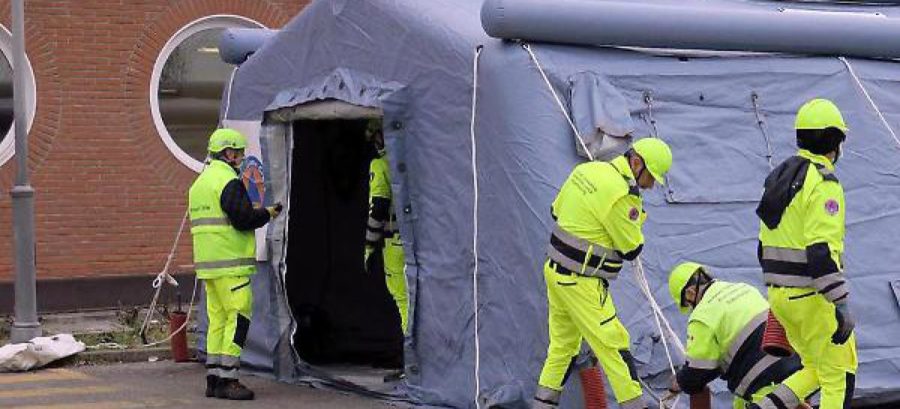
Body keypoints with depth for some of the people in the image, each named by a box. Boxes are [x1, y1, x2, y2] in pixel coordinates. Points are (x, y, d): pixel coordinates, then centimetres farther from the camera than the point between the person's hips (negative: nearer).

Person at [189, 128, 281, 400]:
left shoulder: (200, 182, 19)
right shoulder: (229, 182, -12)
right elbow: (244, 219, -19)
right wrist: (267, 214, -1)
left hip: (208, 263, 10)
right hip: (230, 264, -10)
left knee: (218, 319, 12)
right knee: (238, 318, -7)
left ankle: (213, 378, 12)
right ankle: (227, 380, -10)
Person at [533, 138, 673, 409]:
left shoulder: (586, 170, 4)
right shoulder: (620, 194, -23)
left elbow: (557, 211, 15)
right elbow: (632, 249, -14)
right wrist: (635, 215, 0)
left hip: (556, 270, 9)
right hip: (580, 282, -9)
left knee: (563, 344, 18)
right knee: (613, 346, 0)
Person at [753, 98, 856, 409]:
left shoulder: (779, 177, 12)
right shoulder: (823, 183, -15)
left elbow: (766, 246, 17)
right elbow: (822, 252, -25)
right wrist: (842, 305, -25)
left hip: (780, 294, 8)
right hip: (812, 296, -8)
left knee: (815, 369, 20)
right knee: (840, 376, 3)